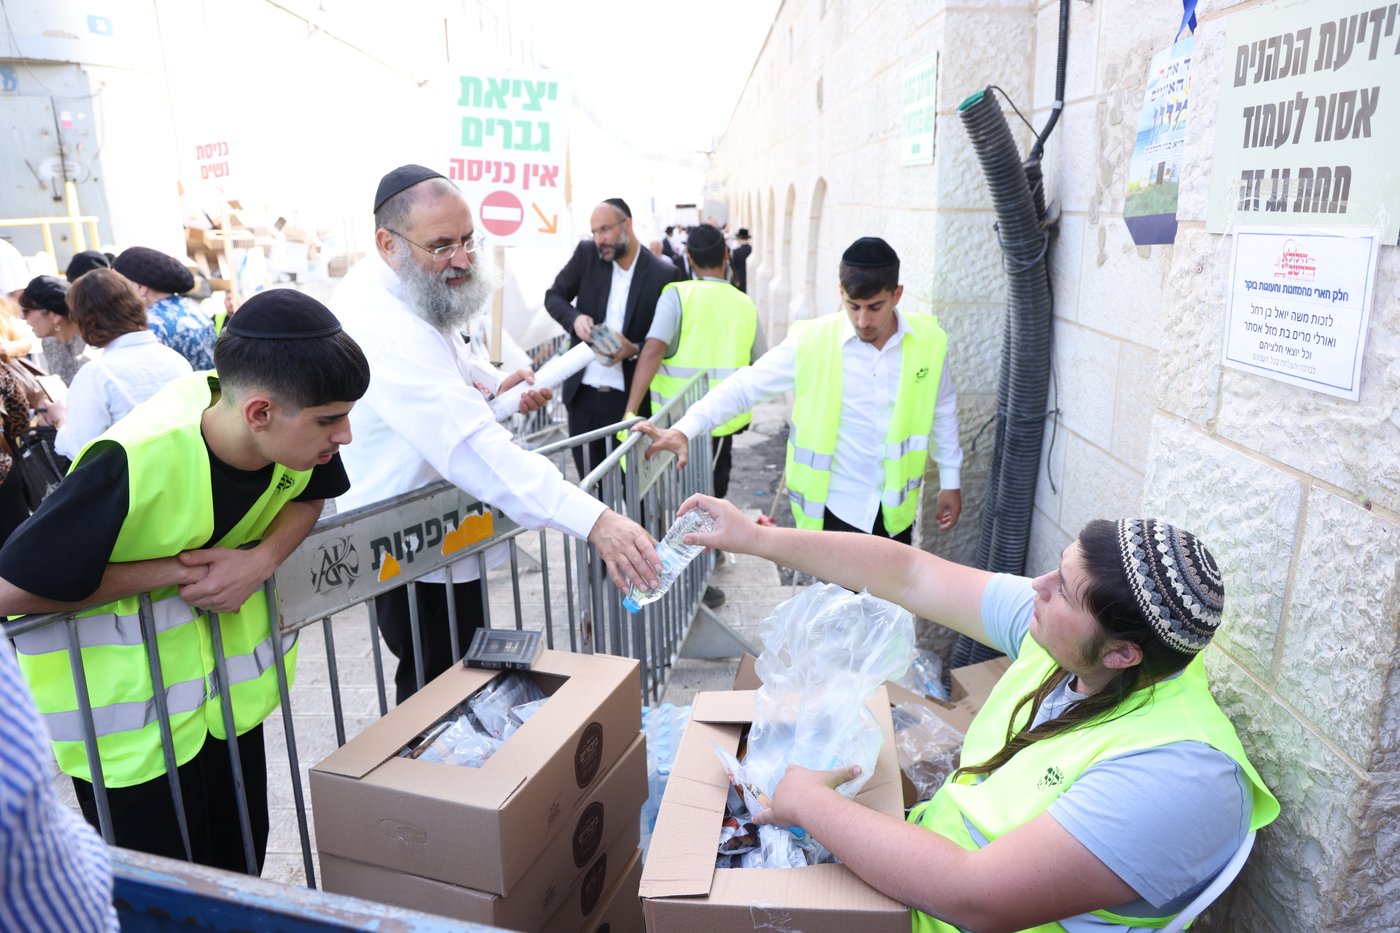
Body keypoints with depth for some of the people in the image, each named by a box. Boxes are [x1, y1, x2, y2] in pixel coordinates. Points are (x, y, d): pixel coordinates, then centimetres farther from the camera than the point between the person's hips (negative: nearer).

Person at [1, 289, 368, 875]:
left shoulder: (296, 436, -18)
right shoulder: (138, 463, -35)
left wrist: (261, 559, -17)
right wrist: (176, 569, -26)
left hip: (227, 680, 5)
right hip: (126, 696, -5)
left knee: (240, 867, 18)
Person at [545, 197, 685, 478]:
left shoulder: (663, 274, -6)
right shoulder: (586, 254, 3)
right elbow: (553, 296, 8)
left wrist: (634, 350, -22)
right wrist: (575, 318, -13)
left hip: (629, 396, -3)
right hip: (582, 390, 3)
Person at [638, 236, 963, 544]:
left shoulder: (927, 341, -7)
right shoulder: (811, 340, -15)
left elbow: (942, 413, 7)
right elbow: (745, 386, -16)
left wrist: (951, 482, 11)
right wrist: (684, 430, -29)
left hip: (896, 508, 3)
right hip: (838, 505, -3)